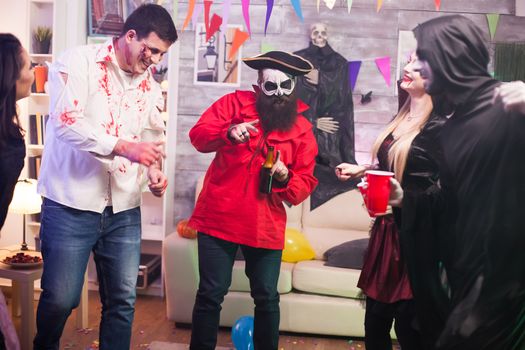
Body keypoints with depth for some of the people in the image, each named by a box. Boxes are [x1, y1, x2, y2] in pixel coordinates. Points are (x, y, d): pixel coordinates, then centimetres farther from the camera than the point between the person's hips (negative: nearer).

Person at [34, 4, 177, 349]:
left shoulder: (149, 85, 12)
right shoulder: (78, 62, -6)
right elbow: (67, 124, -18)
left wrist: (155, 171, -3)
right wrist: (125, 147, -26)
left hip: (124, 209, 5)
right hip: (72, 205, -5)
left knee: (123, 300, 7)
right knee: (60, 299, 2)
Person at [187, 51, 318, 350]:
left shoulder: (302, 129, 5)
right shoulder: (235, 102, 2)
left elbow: (304, 185, 3)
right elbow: (198, 135, -8)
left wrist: (284, 178, -19)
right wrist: (228, 133, -27)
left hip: (265, 225, 2)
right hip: (220, 217, -1)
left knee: (267, 298, 10)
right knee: (211, 294, 4)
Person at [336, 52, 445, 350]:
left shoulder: (438, 127, -14)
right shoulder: (399, 120, 12)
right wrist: (362, 170, 16)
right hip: (387, 229, 8)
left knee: (408, 326, 2)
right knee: (375, 320, 14)